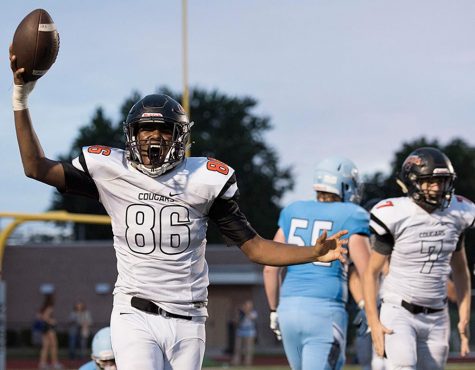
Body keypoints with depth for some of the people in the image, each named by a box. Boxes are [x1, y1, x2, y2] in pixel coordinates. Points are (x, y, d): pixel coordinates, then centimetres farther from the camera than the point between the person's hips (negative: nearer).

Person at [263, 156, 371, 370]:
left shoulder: (293, 212, 13)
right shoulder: (351, 217, -1)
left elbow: (270, 268, 12)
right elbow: (367, 272, -8)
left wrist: (274, 310, 22)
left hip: (289, 307, 5)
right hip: (325, 312, -5)